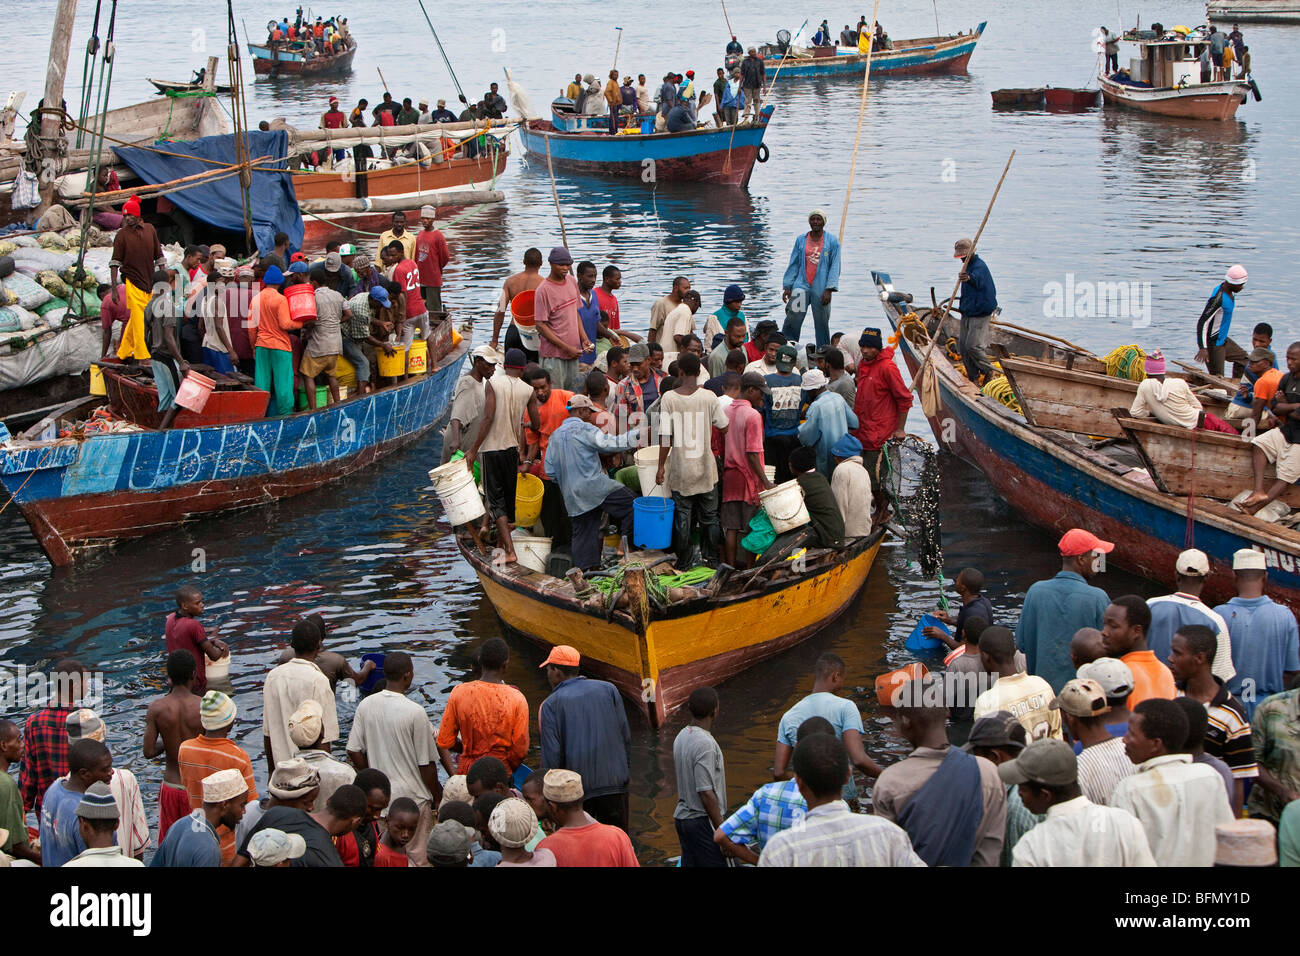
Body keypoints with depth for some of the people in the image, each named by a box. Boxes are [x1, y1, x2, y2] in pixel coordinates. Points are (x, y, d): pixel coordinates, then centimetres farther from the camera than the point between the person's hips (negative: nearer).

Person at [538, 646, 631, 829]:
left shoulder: (551, 704, -2)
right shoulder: (608, 689, 6)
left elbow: (551, 754, -7)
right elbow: (626, 737, 5)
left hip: (575, 789, -2)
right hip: (614, 781, 2)